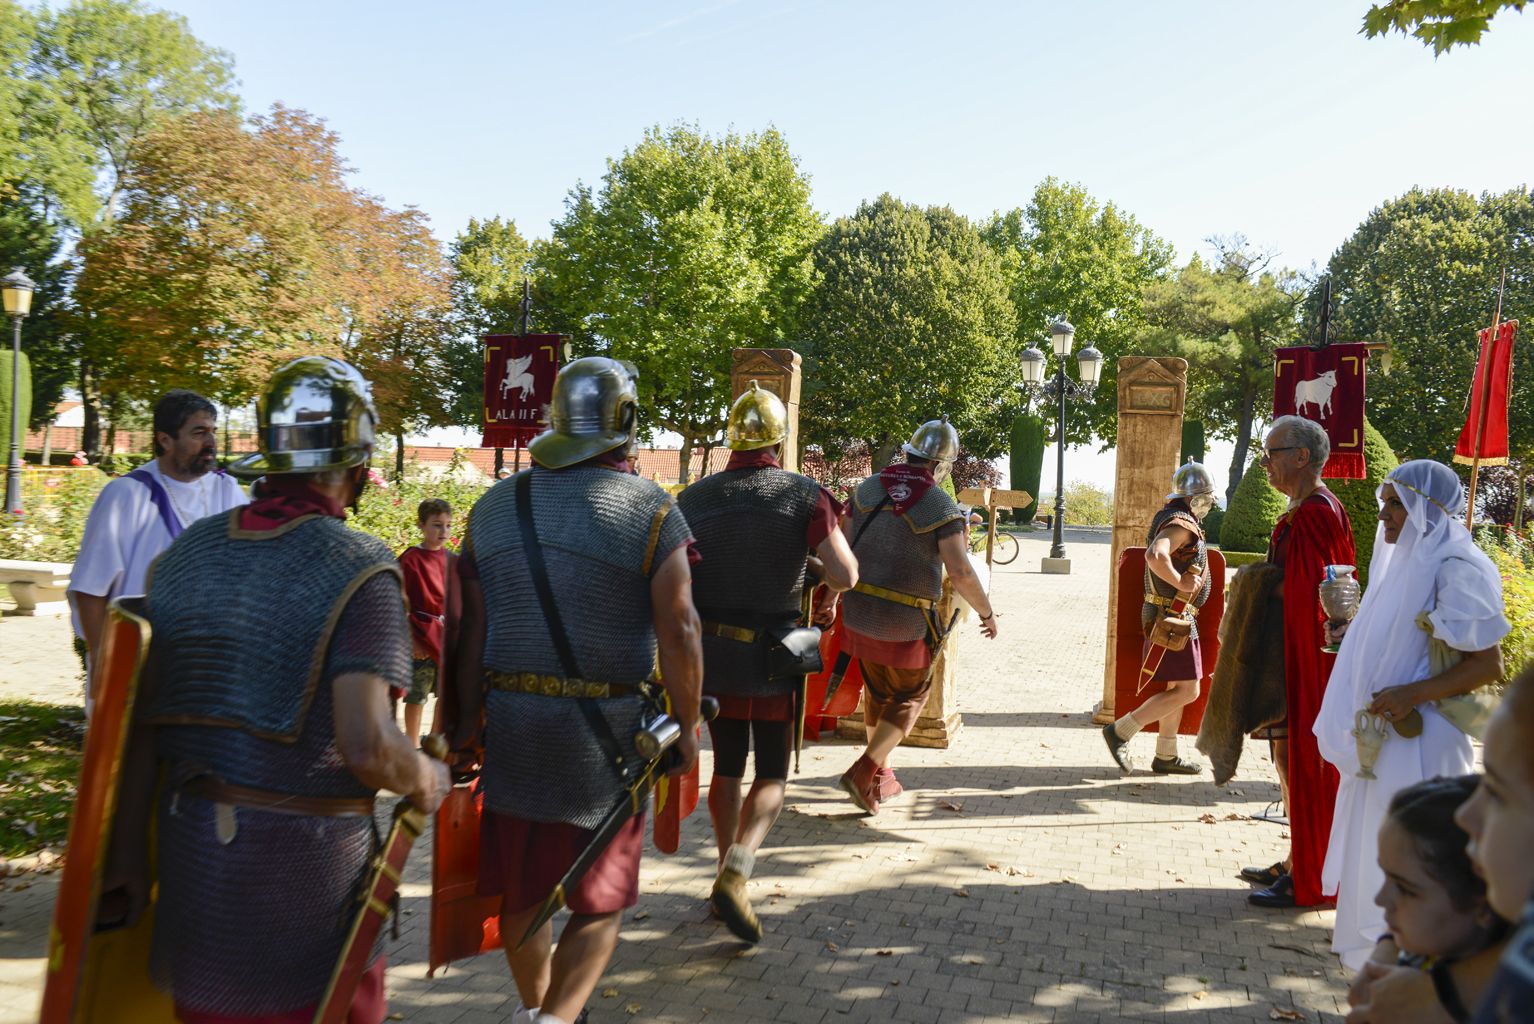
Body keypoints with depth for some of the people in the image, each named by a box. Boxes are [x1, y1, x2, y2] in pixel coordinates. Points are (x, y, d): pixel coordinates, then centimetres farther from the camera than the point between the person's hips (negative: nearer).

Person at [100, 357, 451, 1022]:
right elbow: (367, 748, -22)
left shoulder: (189, 553, 4)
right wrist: (427, 781, -2)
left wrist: (129, 849, 13)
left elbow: (141, 718, 6)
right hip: (304, 858, -5)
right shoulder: (358, 570, -14)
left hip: (190, 842, 5)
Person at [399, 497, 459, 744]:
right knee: (417, 698, 4)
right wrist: (411, 639, -14)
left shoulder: (451, 559, 5)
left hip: (447, 638, 5)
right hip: (422, 638, -5)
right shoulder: (410, 560, -10)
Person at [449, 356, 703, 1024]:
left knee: (520, 886, 21)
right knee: (600, 900, 10)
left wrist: (467, 720, 11)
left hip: (508, 723, 4)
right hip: (604, 733, -4)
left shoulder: (493, 507, 5)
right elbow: (678, 631, -11)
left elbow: (472, 629, 4)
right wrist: (687, 725, -1)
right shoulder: (652, 512, -7)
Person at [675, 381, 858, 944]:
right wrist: (815, 565, 3)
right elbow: (844, 576, -18)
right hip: (773, 658, -3)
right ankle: (736, 871, -12)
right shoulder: (804, 495, -10)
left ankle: (729, 868, 28)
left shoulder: (694, 497, 0)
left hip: (710, 653, 3)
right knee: (771, 776, 8)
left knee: (727, 769, 19)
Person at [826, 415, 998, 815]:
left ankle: (881, 776, 33)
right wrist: (987, 611, -5)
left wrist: (831, 594, 16)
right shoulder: (941, 505, -13)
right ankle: (864, 773, 1)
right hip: (907, 624, -4)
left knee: (877, 692, 23)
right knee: (909, 697, 15)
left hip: (859, 613, 5)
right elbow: (960, 571, -20)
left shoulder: (869, 488, 1)